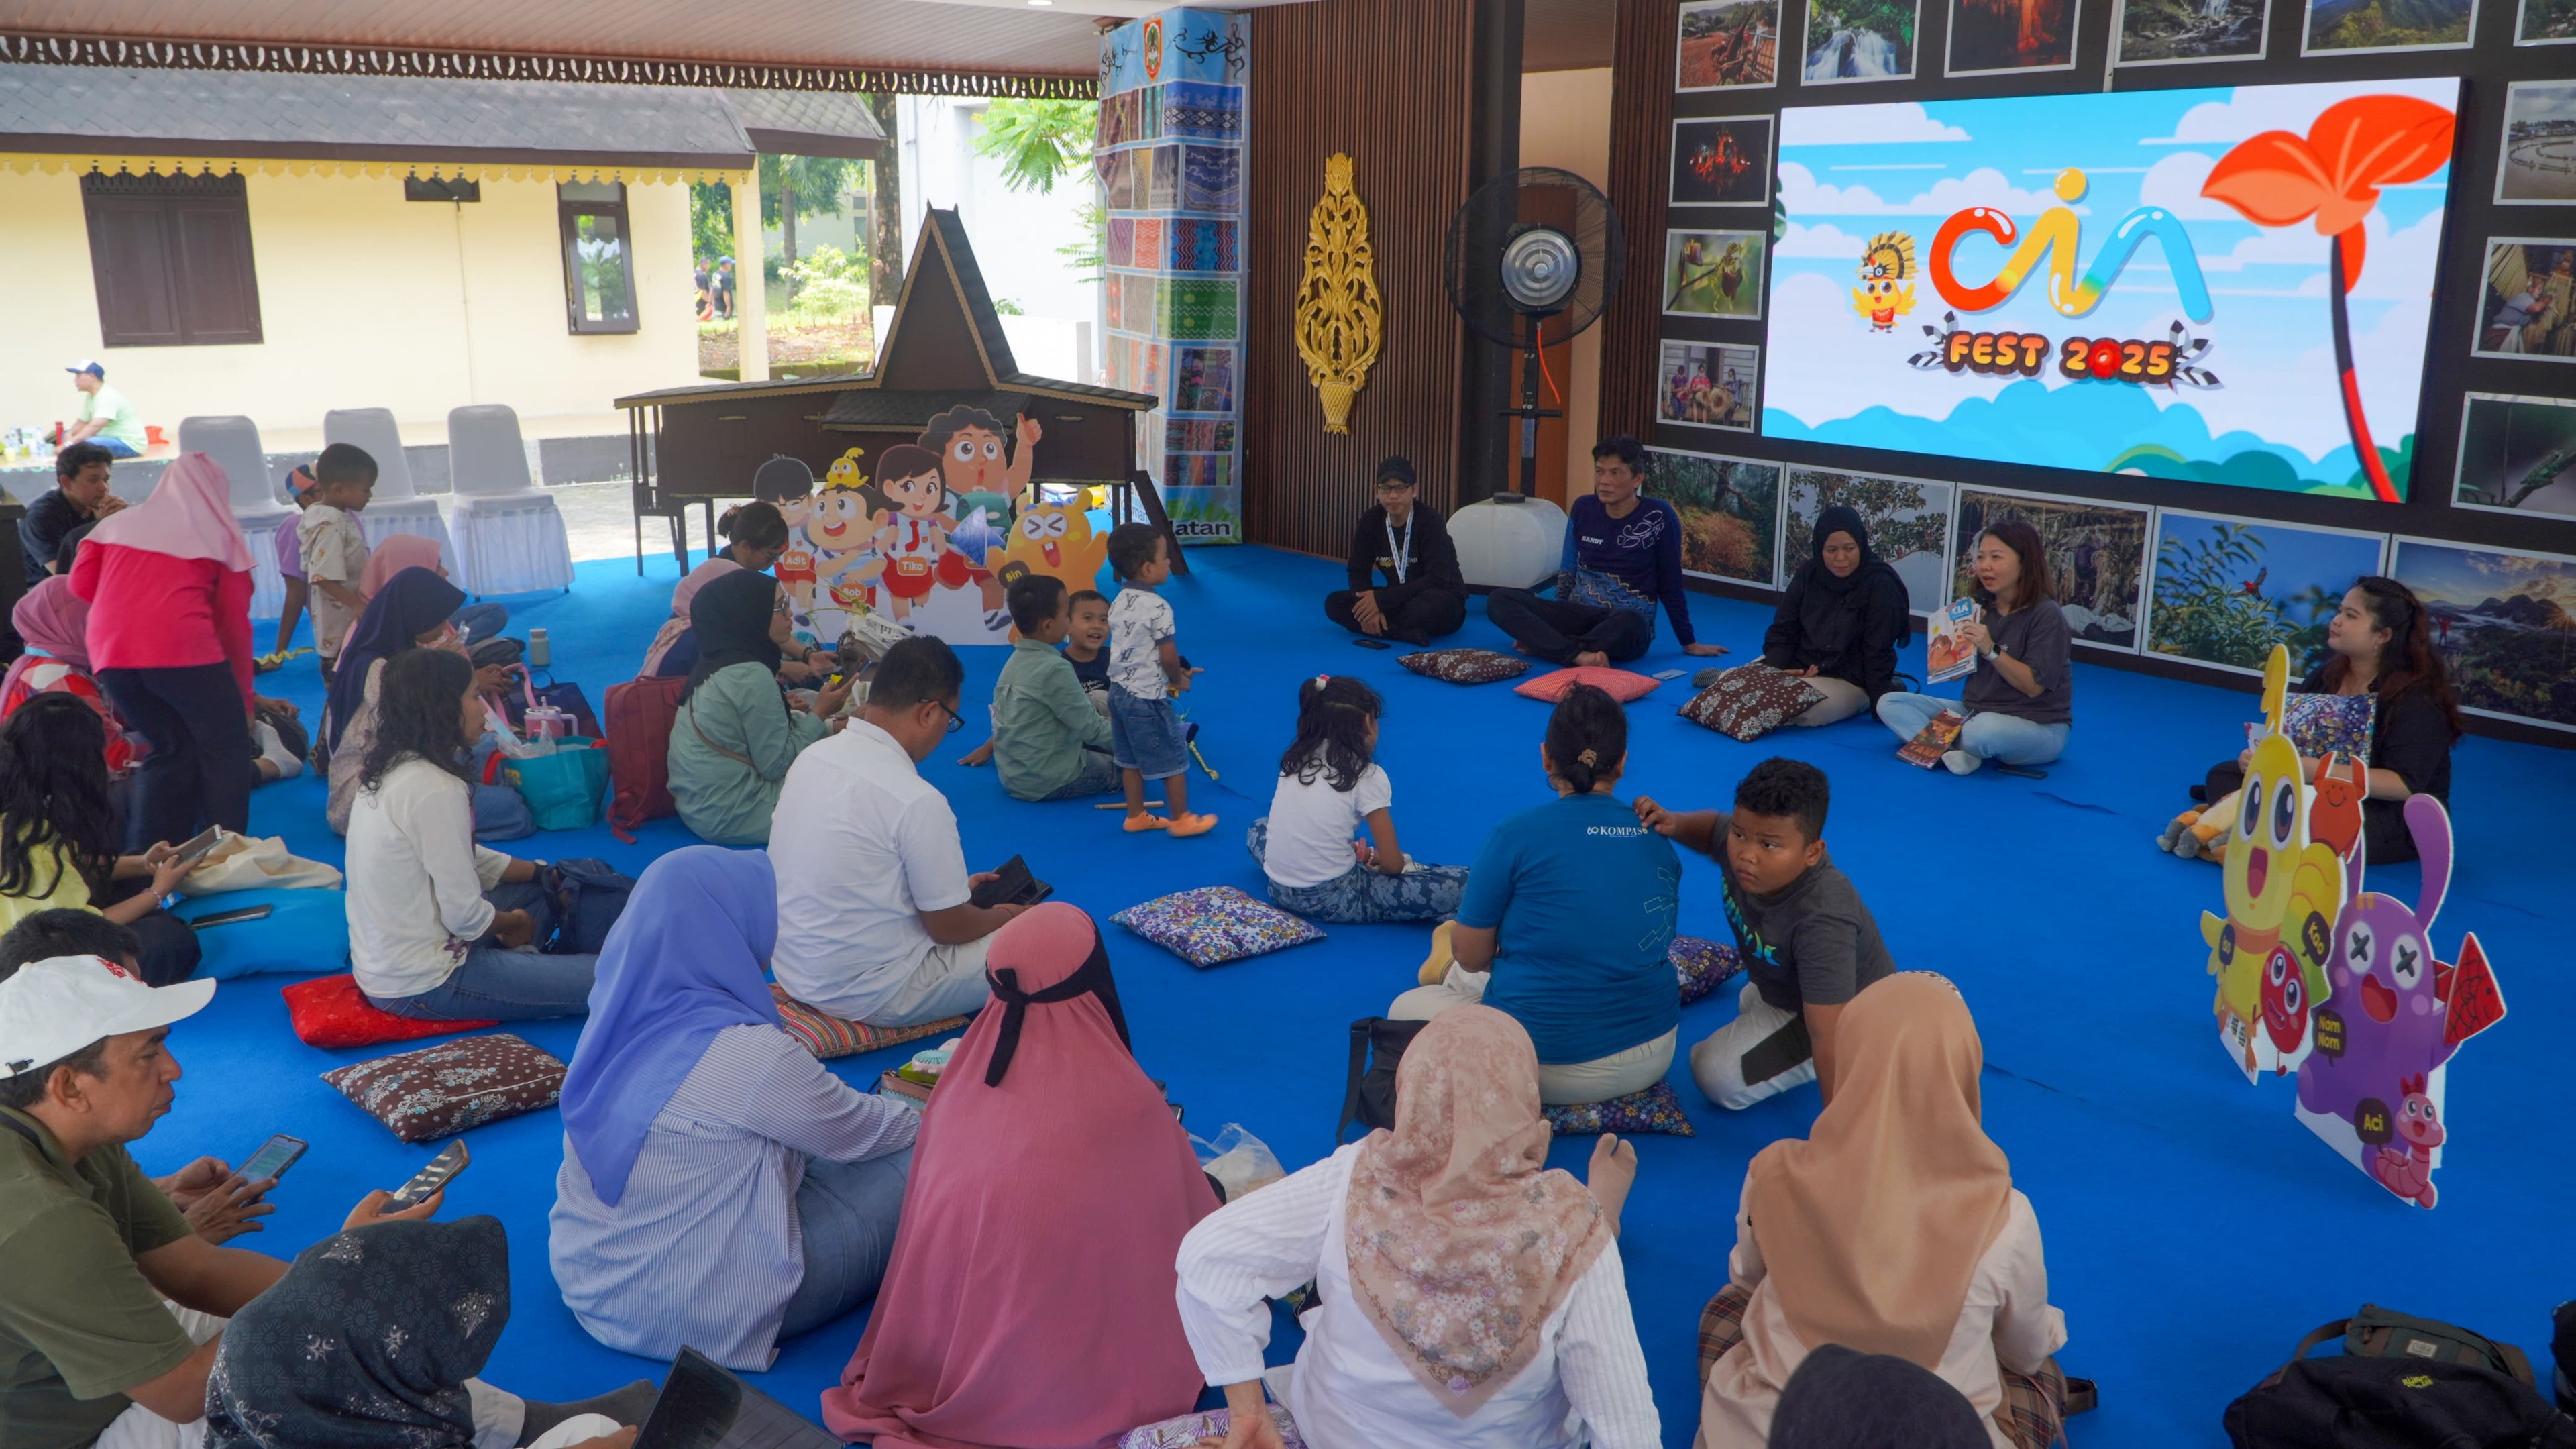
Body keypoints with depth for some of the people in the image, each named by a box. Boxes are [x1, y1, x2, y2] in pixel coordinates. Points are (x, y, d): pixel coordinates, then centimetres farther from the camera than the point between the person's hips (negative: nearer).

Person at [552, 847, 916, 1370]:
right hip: (702, 1316, -8)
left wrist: (884, 1109, 18)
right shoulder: (747, 1054, -26)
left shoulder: (620, 1015, -4)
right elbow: (862, 1133, -7)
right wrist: (931, 1118, 14)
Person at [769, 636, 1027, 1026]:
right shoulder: (917, 801, -25)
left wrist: (955, 889, 19)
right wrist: (1004, 916, 8)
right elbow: (950, 927, -12)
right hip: (868, 995, -8)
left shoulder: (811, 756, -1)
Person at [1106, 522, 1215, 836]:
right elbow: (1168, 657, -21)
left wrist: (1174, 671, 16)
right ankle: (1181, 819, 14)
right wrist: (1179, 680, 0)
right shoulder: (1157, 607, -21)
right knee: (1174, 758, 5)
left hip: (1119, 690, 9)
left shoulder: (1118, 602, 6)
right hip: (1147, 696, -9)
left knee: (1131, 758, 18)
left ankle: (1135, 816, 26)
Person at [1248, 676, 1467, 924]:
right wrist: (1372, 858, 17)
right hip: (1333, 900, -6)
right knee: (1460, 885, -8)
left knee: (1259, 828, 39)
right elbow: (1392, 865, -4)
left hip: (1280, 890, 6)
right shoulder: (1368, 776, -7)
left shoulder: (1295, 759, 9)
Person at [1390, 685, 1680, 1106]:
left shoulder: (1516, 835, -13)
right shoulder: (1658, 839, 1)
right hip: (1651, 1061, 6)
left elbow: (1473, 956, -5)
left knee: (1408, 1006, 18)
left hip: (1548, 1069, -5)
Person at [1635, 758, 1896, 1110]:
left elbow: (1829, 1037, -45)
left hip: (1847, 1012, -8)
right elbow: (1712, 825, 2)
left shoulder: (1823, 923, -46)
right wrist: (1675, 824, -19)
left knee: (1718, 1075, -14)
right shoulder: (1737, 842, -26)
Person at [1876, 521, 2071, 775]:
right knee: (1889, 702, -4)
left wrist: (1991, 649, -27)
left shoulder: (2046, 615, -14)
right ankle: (1951, 750, -27)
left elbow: (2034, 687, -19)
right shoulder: (1982, 609, 6)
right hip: (1975, 713, 8)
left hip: (2038, 728, -7)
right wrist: (1955, 637, -9)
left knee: (1981, 731, -42)